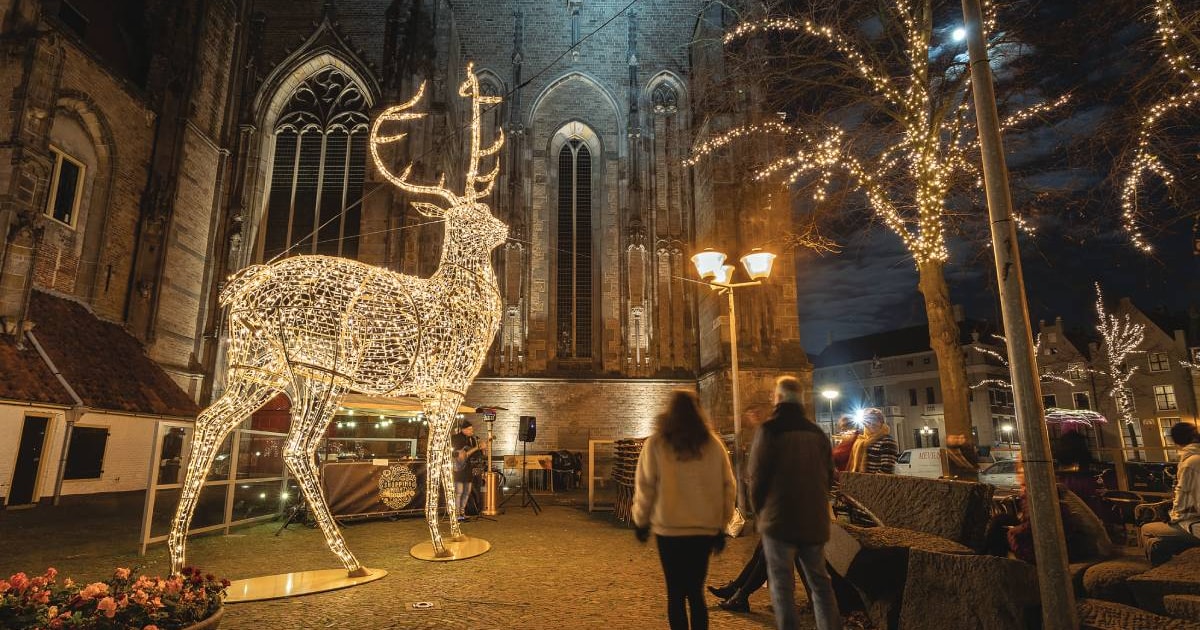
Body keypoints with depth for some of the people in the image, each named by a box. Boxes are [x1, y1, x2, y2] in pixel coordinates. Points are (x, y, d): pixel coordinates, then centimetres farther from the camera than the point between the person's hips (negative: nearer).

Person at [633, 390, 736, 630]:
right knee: (696, 592, 16)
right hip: (705, 528, 2)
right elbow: (728, 487, 3)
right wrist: (721, 524, 13)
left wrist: (641, 521, 8)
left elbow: (645, 486, -5)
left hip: (670, 529, -2)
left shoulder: (656, 444, -5)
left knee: (676, 594, 9)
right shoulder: (713, 443, 0)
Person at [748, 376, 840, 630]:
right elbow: (828, 476, 13)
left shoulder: (770, 429, -10)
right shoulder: (816, 432, 9)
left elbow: (757, 475, -11)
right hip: (814, 519, 6)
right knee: (819, 581, 15)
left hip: (780, 518, -5)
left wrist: (760, 509, 4)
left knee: (782, 583, 2)